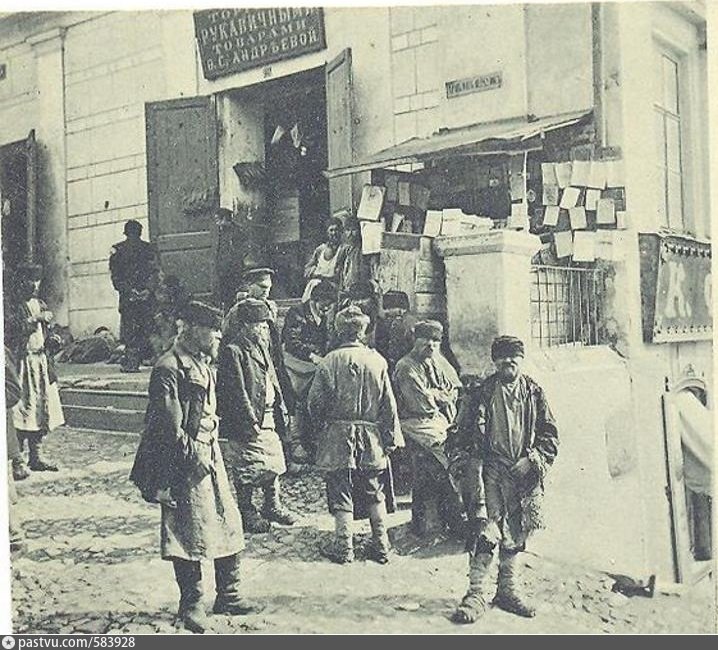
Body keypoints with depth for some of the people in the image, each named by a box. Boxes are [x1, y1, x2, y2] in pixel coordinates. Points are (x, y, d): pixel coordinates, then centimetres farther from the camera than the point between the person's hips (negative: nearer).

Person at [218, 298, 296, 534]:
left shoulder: (261, 346, 13)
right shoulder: (233, 351, -15)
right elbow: (236, 392, -18)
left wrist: (281, 410, 14)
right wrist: (249, 422, -19)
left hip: (268, 417, 9)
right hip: (248, 421, -8)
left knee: (273, 462, 15)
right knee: (247, 470, 3)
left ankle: (273, 506, 30)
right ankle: (247, 513, 17)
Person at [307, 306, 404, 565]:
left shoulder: (330, 361, -9)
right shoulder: (377, 360, -5)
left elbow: (315, 401, -7)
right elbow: (389, 403, -2)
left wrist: (322, 424, 12)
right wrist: (393, 436, 5)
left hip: (338, 436, -2)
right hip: (372, 436, 2)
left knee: (341, 495, 8)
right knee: (375, 494, 14)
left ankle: (344, 548, 13)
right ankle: (381, 547, 19)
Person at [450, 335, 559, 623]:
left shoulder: (534, 392, 8)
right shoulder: (481, 393, 2)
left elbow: (550, 432, 10)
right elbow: (464, 433, 4)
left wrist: (534, 460, -2)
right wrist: (466, 464, -6)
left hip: (524, 472, 3)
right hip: (491, 469, -3)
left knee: (516, 533, 10)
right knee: (485, 530, -10)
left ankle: (508, 589, 23)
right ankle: (477, 593, -3)